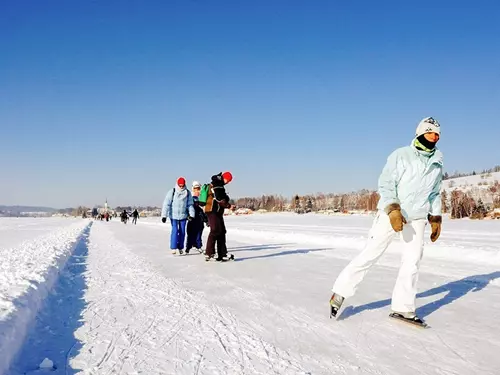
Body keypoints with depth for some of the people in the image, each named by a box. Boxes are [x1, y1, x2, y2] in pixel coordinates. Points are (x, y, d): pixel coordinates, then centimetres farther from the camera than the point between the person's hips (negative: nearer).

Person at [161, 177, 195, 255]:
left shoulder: (187, 193, 0)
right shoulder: (172, 192, -9)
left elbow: (190, 205, 3)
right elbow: (166, 204, -11)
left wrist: (191, 215, -7)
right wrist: (164, 215, -16)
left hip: (183, 215, 3)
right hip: (173, 215, -3)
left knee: (182, 232, 6)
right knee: (175, 231, -11)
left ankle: (180, 247, 18)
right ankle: (173, 248, -6)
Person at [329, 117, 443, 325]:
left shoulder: (437, 163, 9)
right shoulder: (400, 155, -9)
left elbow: (435, 194, 19)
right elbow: (385, 184, -11)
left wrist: (435, 218, 13)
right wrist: (393, 209, -22)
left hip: (417, 218, 5)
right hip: (390, 213, -5)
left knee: (412, 262, 0)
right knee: (370, 254, -5)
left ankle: (402, 308, 13)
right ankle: (340, 292, 5)